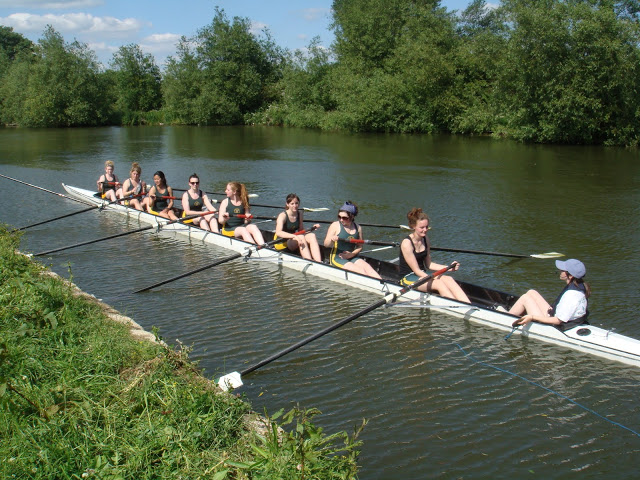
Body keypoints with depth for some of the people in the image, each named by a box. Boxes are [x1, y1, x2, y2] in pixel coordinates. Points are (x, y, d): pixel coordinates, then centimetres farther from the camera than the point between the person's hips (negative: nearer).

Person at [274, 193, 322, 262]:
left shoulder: (299, 213, 6)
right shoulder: (283, 216, -15)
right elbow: (278, 232, -31)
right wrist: (294, 236, -43)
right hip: (282, 243, -6)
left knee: (312, 235, -20)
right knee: (301, 237, -32)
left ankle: (319, 263, -36)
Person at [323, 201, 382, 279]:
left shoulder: (358, 228, 6)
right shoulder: (335, 225, -4)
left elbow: (359, 247, 12)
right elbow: (326, 244, -6)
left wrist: (352, 254, -7)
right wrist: (331, 240, -29)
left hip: (352, 258, 4)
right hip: (337, 258, -4)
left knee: (367, 267, -23)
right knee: (360, 271, -25)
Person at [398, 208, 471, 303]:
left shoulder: (425, 239, 7)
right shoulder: (406, 243, -16)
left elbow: (428, 264, 11)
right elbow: (416, 270, -17)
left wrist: (448, 268, -1)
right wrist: (434, 280, -26)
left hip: (422, 275, 7)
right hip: (408, 278, -6)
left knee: (448, 279, -21)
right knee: (439, 283, -30)